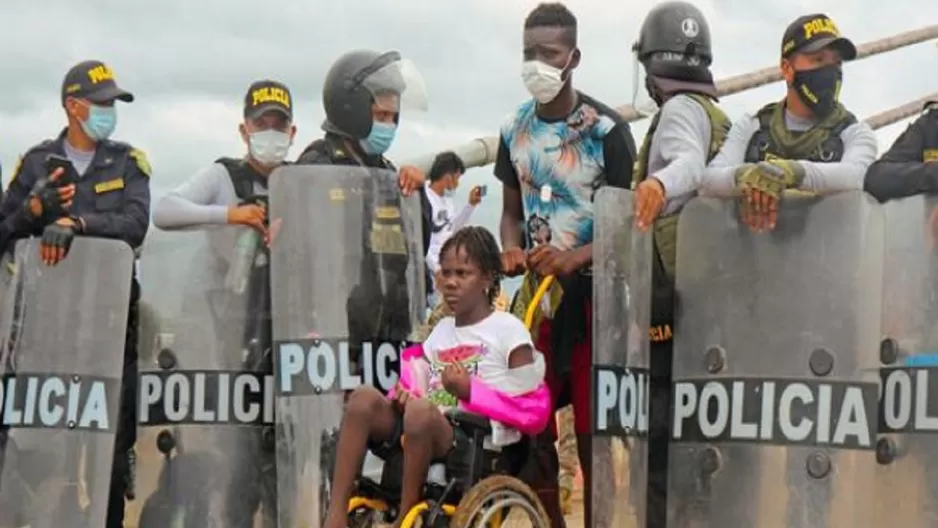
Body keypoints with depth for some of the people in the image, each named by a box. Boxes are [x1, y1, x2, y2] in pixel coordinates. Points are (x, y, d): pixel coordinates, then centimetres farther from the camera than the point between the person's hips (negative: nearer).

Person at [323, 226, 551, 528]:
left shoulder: (507, 330, 4)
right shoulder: (440, 330, 24)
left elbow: (535, 412, -2)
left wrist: (470, 391, -11)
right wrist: (402, 398, 1)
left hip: (477, 448, -6)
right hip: (426, 437, 6)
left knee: (420, 411, -36)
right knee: (364, 398, -20)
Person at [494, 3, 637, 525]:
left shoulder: (606, 129, -8)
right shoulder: (515, 129, 9)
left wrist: (575, 257, -23)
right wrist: (512, 250, -5)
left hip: (591, 290, -5)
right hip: (536, 290, 5)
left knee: (592, 428, -4)